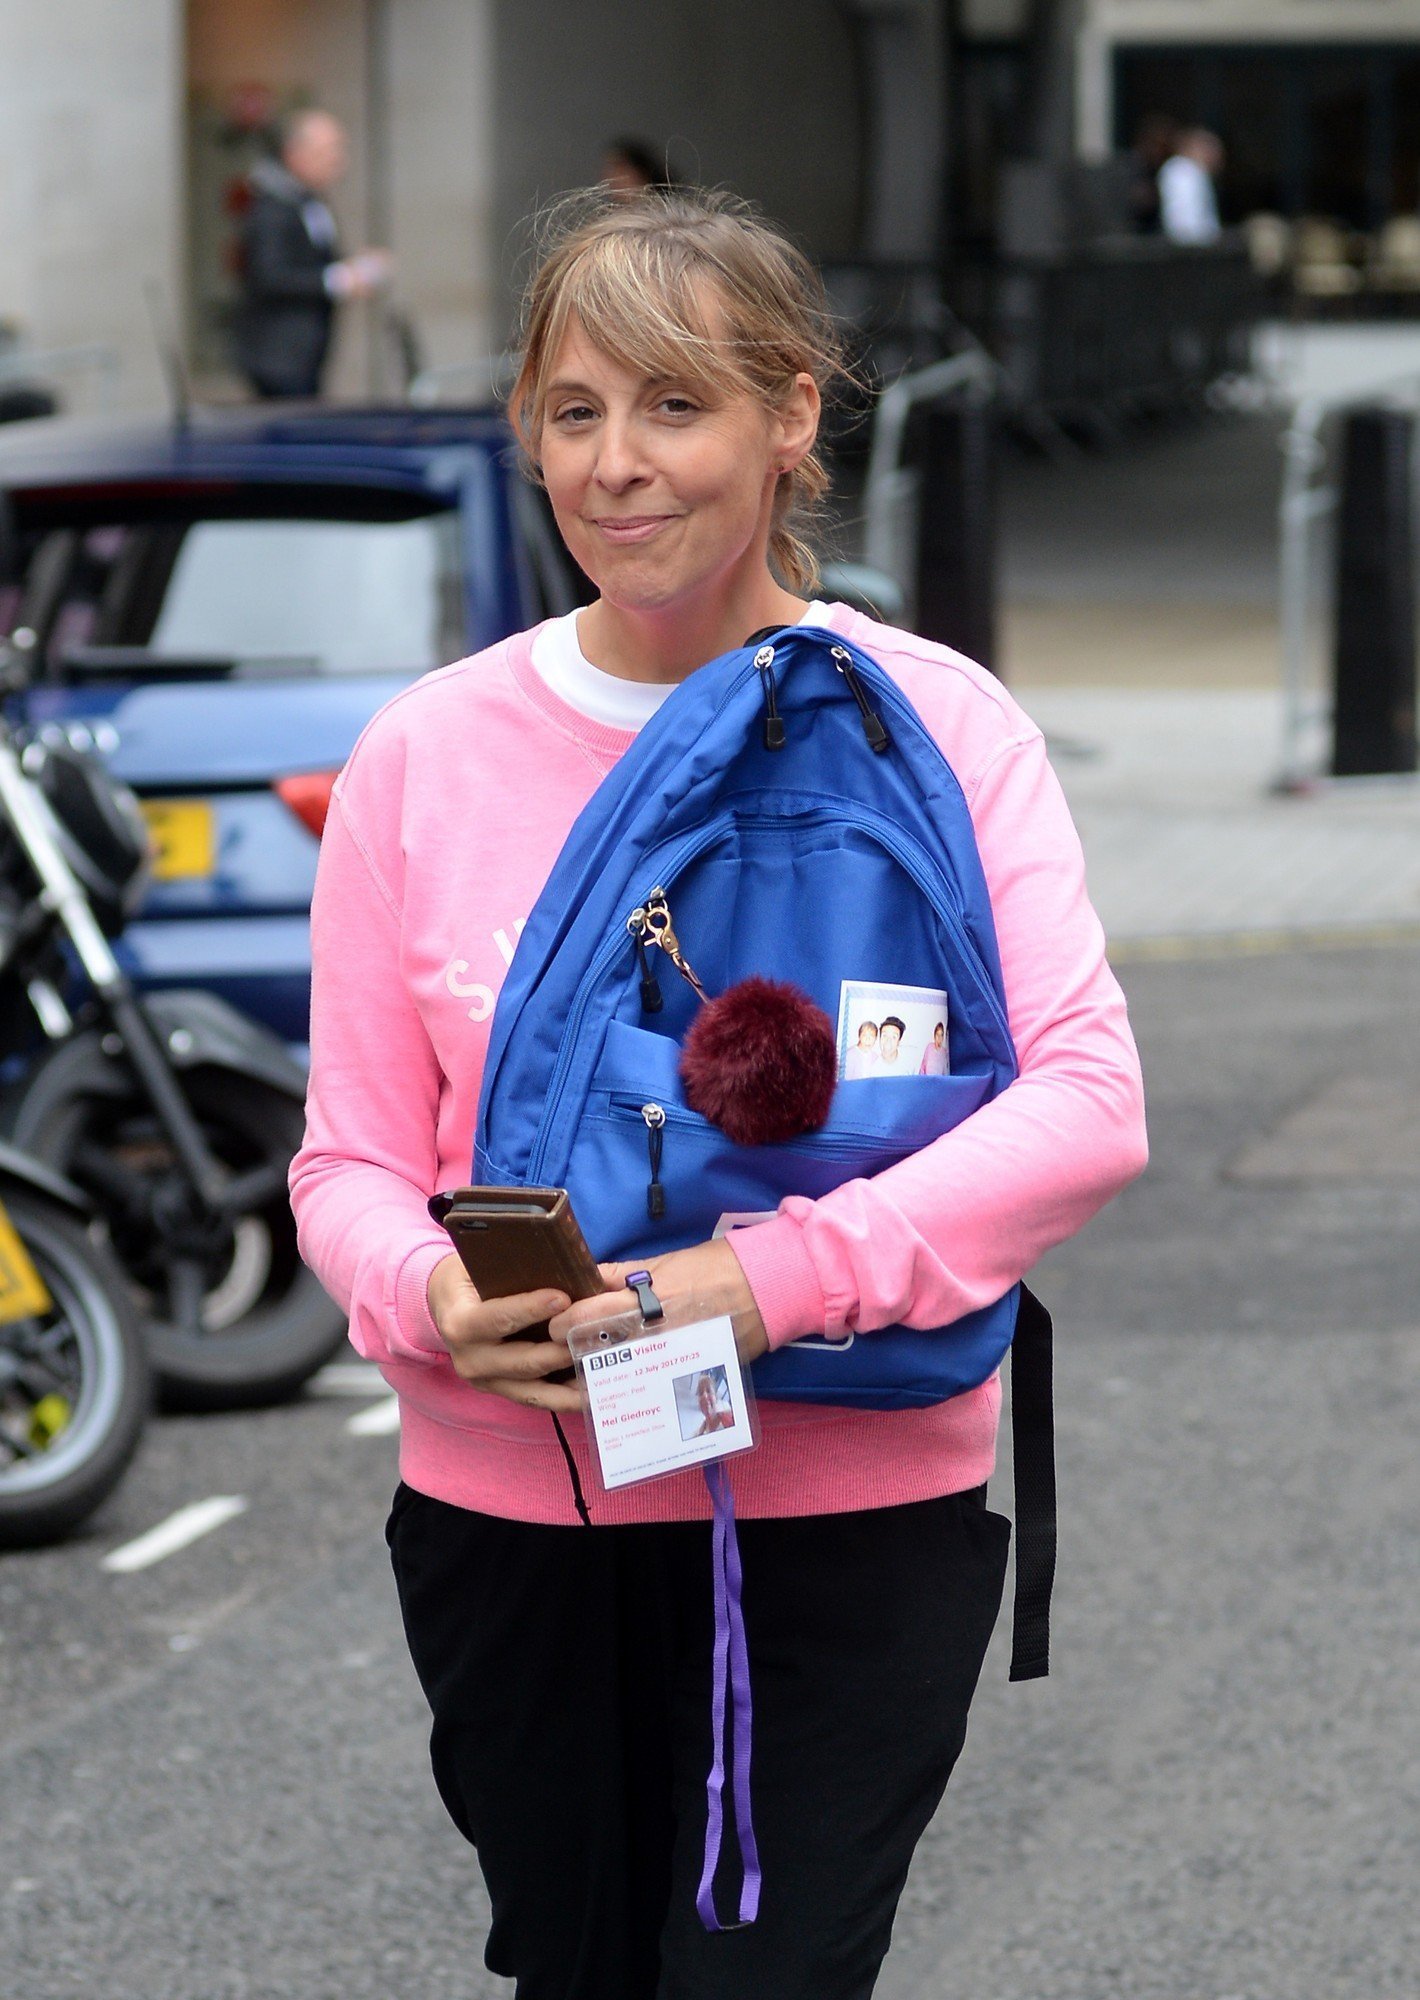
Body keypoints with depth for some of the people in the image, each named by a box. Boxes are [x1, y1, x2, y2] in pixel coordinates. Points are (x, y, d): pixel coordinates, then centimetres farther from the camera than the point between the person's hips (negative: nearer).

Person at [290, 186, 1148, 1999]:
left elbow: (1089, 1102, -12)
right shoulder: (428, 754, 2)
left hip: (850, 1515, -2)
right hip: (509, 1510, 2)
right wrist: (427, 1295, -19)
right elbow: (348, 1158, 4)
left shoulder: (932, 723, -3)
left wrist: (780, 1272, -24)